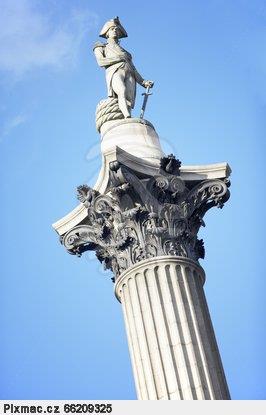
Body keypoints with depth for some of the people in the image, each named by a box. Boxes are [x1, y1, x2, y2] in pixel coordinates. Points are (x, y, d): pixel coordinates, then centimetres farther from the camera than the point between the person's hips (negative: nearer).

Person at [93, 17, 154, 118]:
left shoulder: (125, 52, 39)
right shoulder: (100, 47, 29)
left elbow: (133, 70, 26)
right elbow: (101, 61, 7)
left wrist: (143, 82, 9)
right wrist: (120, 59, 6)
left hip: (129, 75, 4)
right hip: (114, 72, -4)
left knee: (129, 101, -26)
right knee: (122, 92, -37)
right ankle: (129, 118, -60)